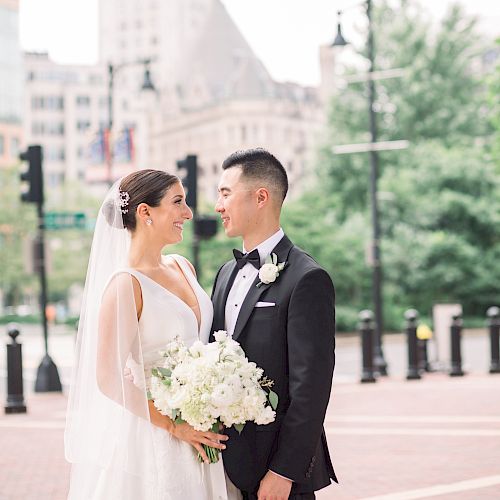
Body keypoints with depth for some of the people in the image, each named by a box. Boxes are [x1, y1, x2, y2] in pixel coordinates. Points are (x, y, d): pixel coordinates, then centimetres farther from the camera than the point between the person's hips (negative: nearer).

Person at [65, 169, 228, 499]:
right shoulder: (126, 284, -17)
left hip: (197, 432, 7)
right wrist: (173, 426, -15)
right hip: (150, 440, -7)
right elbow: (109, 379, -18)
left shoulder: (182, 267, 6)